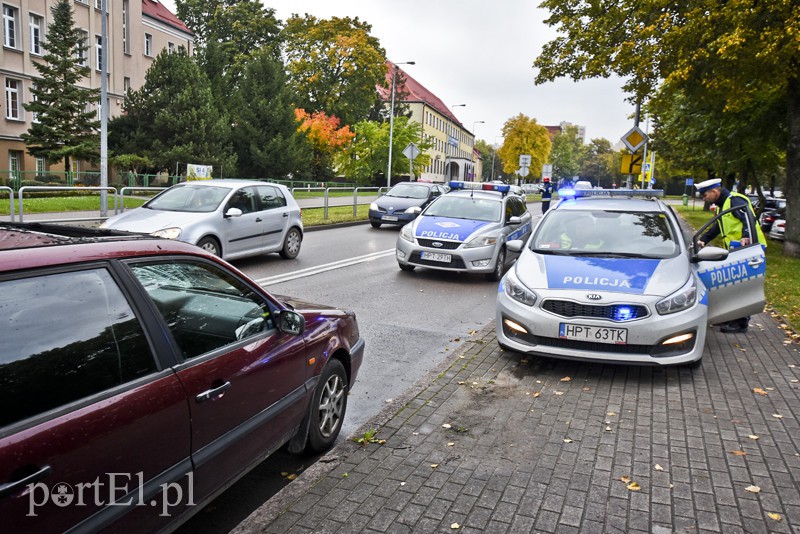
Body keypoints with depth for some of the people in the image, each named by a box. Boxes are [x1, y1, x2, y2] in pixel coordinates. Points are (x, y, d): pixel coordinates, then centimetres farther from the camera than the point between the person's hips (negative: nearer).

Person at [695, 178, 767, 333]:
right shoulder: (723, 205, 20)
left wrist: (746, 236, -41)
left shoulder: (735, 200, -12)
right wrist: (703, 240, 15)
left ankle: (741, 322, -1)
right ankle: (733, 316, 24)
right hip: (736, 251, 10)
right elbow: (716, 228, 26)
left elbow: (748, 218, -27)